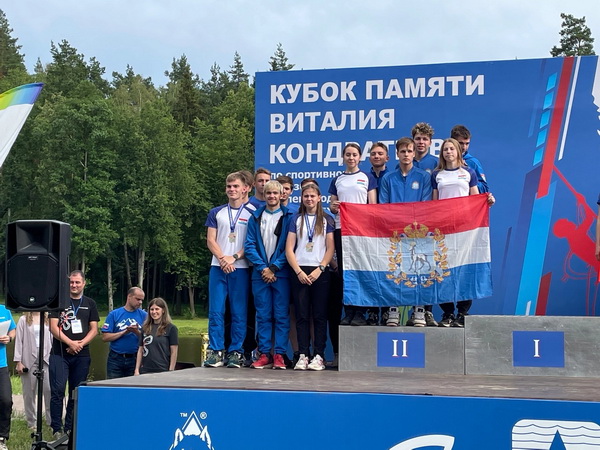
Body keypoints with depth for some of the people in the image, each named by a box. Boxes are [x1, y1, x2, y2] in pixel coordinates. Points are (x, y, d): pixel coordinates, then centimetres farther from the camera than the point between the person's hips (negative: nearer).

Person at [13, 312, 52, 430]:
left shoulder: (48, 319, 8)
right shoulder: (23, 320, 3)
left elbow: (53, 339, 9)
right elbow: (18, 341, 1)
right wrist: (18, 362, -4)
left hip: (46, 358, 1)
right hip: (29, 360, -1)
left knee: (49, 390, -6)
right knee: (29, 392, 6)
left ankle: (52, 421, 0)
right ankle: (32, 422, 15)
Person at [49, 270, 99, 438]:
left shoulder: (90, 304, 10)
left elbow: (94, 330, 7)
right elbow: (53, 327, -5)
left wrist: (81, 343, -10)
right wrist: (70, 343, -15)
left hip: (81, 356, 2)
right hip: (59, 354, -2)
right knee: (57, 391, -7)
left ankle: (70, 428, 14)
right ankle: (57, 429, -1)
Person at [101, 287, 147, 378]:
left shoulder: (144, 315, 4)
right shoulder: (114, 314, 2)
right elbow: (105, 337, -4)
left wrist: (137, 332, -18)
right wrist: (124, 332, -13)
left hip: (135, 359, 1)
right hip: (115, 359, -1)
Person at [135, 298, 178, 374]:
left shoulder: (171, 328, -2)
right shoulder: (145, 328, 11)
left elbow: (174, 352, -3)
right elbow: (140, 350, 13)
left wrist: (171, 372, -8)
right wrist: (137, 370, 7)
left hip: (162, 371, -4)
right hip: (145, 371, 4)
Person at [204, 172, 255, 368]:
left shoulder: (252, 213, 5)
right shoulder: (216, 213, 14)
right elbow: (210, 240, 8)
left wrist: (234, 258, -12)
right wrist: (222, 258, -9)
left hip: (241, 268, -2)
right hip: (218, 267, 2)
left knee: (239, 313, 0)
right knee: (215, 311, -1)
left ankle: (236, 352, 5)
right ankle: (215, 351, 3)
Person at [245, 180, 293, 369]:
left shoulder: (288, 217, 4)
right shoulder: (255, 217, 12)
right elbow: (249, 245, 5)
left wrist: (274, 267, -11)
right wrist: (262, 267, -7)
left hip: (281, 273, -2)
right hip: (260, 273, 2)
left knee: (281, 315, -2)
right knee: (263, 315, 4)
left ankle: (279, 355, 1)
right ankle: (264, 354, 7)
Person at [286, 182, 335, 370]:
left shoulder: (326, 220, 9)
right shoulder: (296, 219, 11)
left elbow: (330, 249, 3)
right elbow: (289, 249, 5)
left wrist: (319, 269, -10)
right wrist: (299, 272, -6)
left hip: (320, 272, -1)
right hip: (299, 272, 1)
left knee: (320, 315, -2)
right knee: (302, 315, -1)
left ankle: (319, 356, -1)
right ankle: (303, 355, 1)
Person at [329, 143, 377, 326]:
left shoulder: (367, 178, 7)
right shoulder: (337, 180, 15)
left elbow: (373, 205, 3)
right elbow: (332, 206, 16)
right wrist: (333, 207, -8)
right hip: (341, 228, 3)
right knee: (344, 269, 2)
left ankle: (360, 313, 0)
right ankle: (348, 312, 8)